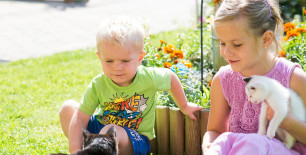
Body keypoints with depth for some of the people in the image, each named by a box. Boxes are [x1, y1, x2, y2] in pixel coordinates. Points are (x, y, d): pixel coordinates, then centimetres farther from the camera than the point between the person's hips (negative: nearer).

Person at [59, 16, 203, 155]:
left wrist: (184, 106, 15)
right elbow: (80, 119, -14)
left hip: (136, 139, -4)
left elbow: (171, 77, 2)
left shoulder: (148, 78, -20)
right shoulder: (98, 86, -17)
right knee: (68, 107, -4)